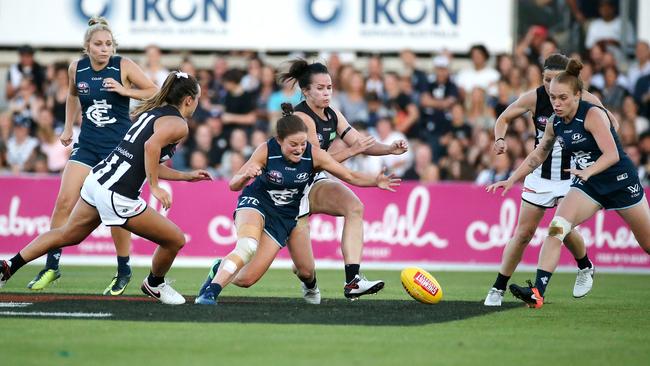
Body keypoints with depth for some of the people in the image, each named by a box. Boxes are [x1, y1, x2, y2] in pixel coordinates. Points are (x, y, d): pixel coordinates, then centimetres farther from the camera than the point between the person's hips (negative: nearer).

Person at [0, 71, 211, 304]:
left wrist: (186, 176, 30)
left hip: (98, 178, 9)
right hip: (117, 195, -9)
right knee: (175, 240, 6)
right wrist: (155, 188, -23)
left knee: (67, 235, 23)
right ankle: (154, 285, 31)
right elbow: (152, 145, -28)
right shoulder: (178, 125, -8)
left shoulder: (153, 112, 19)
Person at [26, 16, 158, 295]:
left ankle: (123, 272, 13)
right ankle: (51, 266, 0)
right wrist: (68, 127, 18)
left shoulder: (123, 66, -9)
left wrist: (125, 90, -16)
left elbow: (153, 92, -3)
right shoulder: (76, 69, 1)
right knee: (64, 200, -10)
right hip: (87, 144, 3)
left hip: (120, 144, -3)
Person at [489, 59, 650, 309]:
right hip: (588, 185, 5)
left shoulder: (593, 114, -22)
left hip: (621, 181, -5)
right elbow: (538, 155, 13)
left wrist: (588, 171, -46)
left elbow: (612, 154, -31)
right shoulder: (556, 123, -2)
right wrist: (511, 180, 7)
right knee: (556, 228, -19)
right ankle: (537, 292, -25)